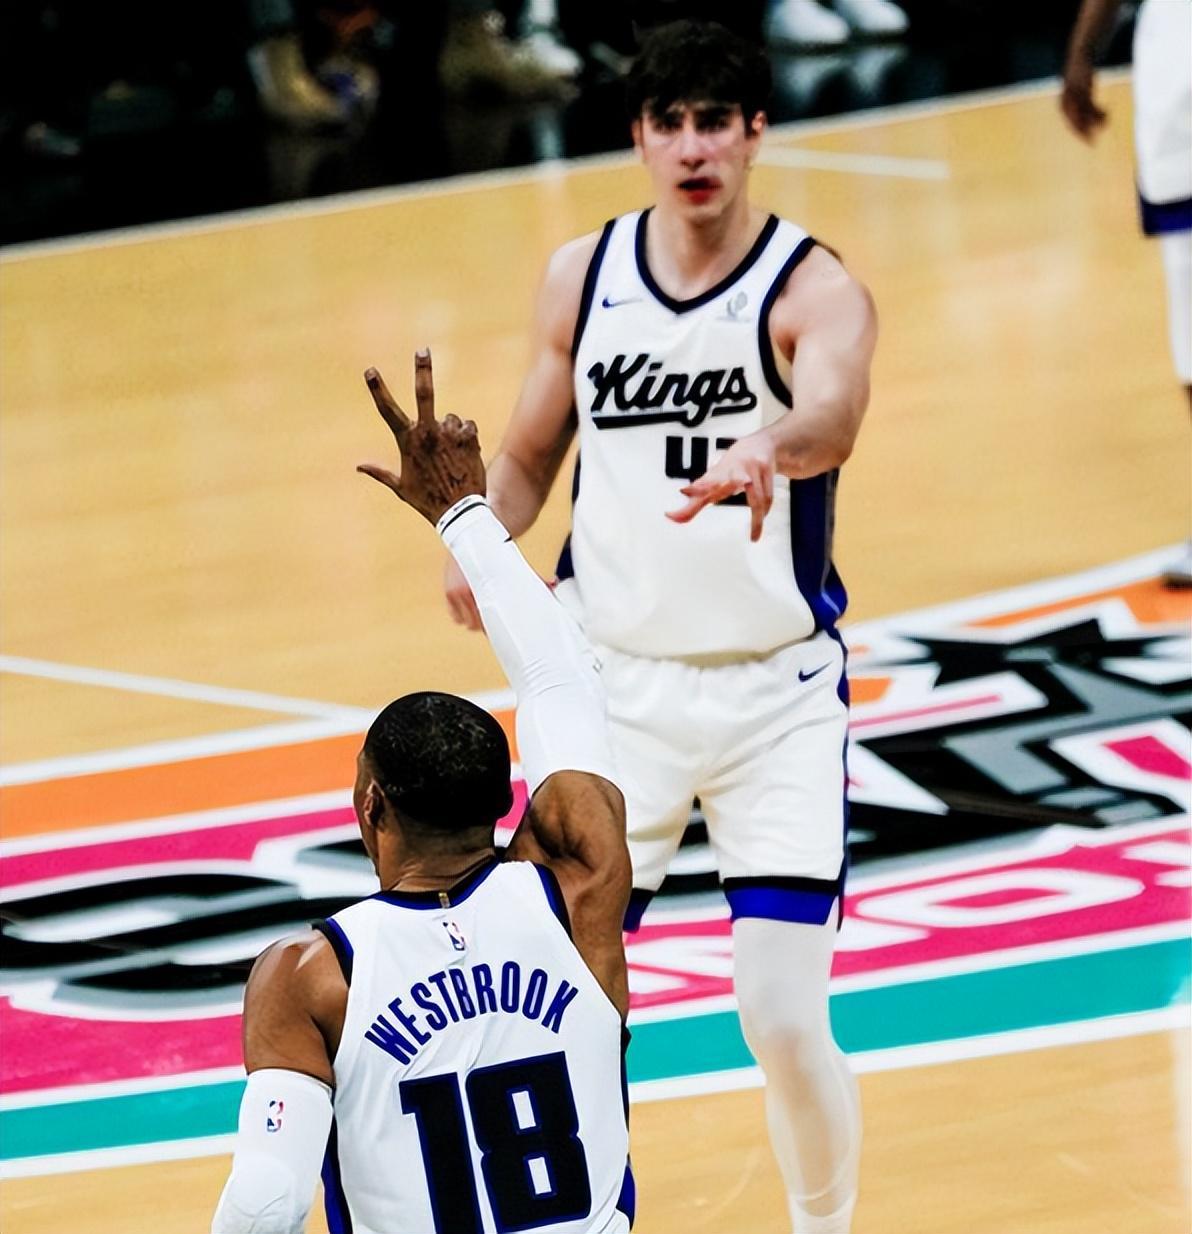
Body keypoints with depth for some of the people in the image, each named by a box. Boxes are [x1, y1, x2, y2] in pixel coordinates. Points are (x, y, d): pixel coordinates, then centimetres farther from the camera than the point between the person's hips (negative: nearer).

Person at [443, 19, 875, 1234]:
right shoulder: (582, 278, 1)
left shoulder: (814, 289, -12)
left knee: (784, 1015, -10)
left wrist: (766, 451, -57)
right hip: (615, 681, 3)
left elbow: (830, 416, -34)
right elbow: (529, 457, 14)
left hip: (778, 690, -3)